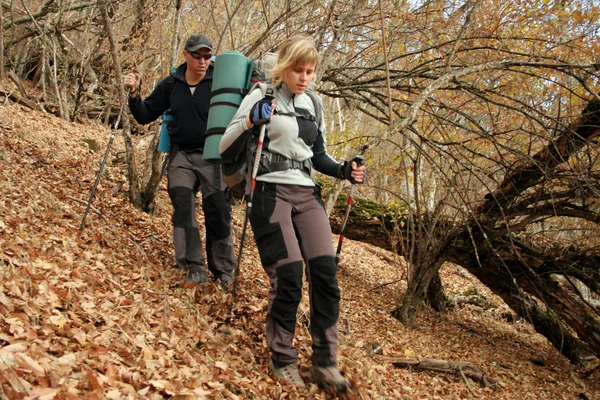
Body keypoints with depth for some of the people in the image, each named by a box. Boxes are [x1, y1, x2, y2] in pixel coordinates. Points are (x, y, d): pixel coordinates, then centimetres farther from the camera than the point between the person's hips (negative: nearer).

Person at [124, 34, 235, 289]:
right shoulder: (170, 85, 6)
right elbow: (145, 116, 10)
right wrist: (134, 94, -7)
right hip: (181, 155, 3)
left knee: (218, 213, -3)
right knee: (183, 206, -12)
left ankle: (223, 272, 8)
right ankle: (195, 268, -9)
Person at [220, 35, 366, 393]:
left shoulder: (313, 105, 14)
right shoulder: (261, 97, -2)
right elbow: (226, 150, -6)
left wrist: (344, 170, 1)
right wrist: (250, 121, -24)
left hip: (308, 196, 5)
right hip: (272, 194, -5)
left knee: (325, 274, -7)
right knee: (288, 278, -11)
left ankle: (325, 363, 4)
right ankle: (283, 360, 8)